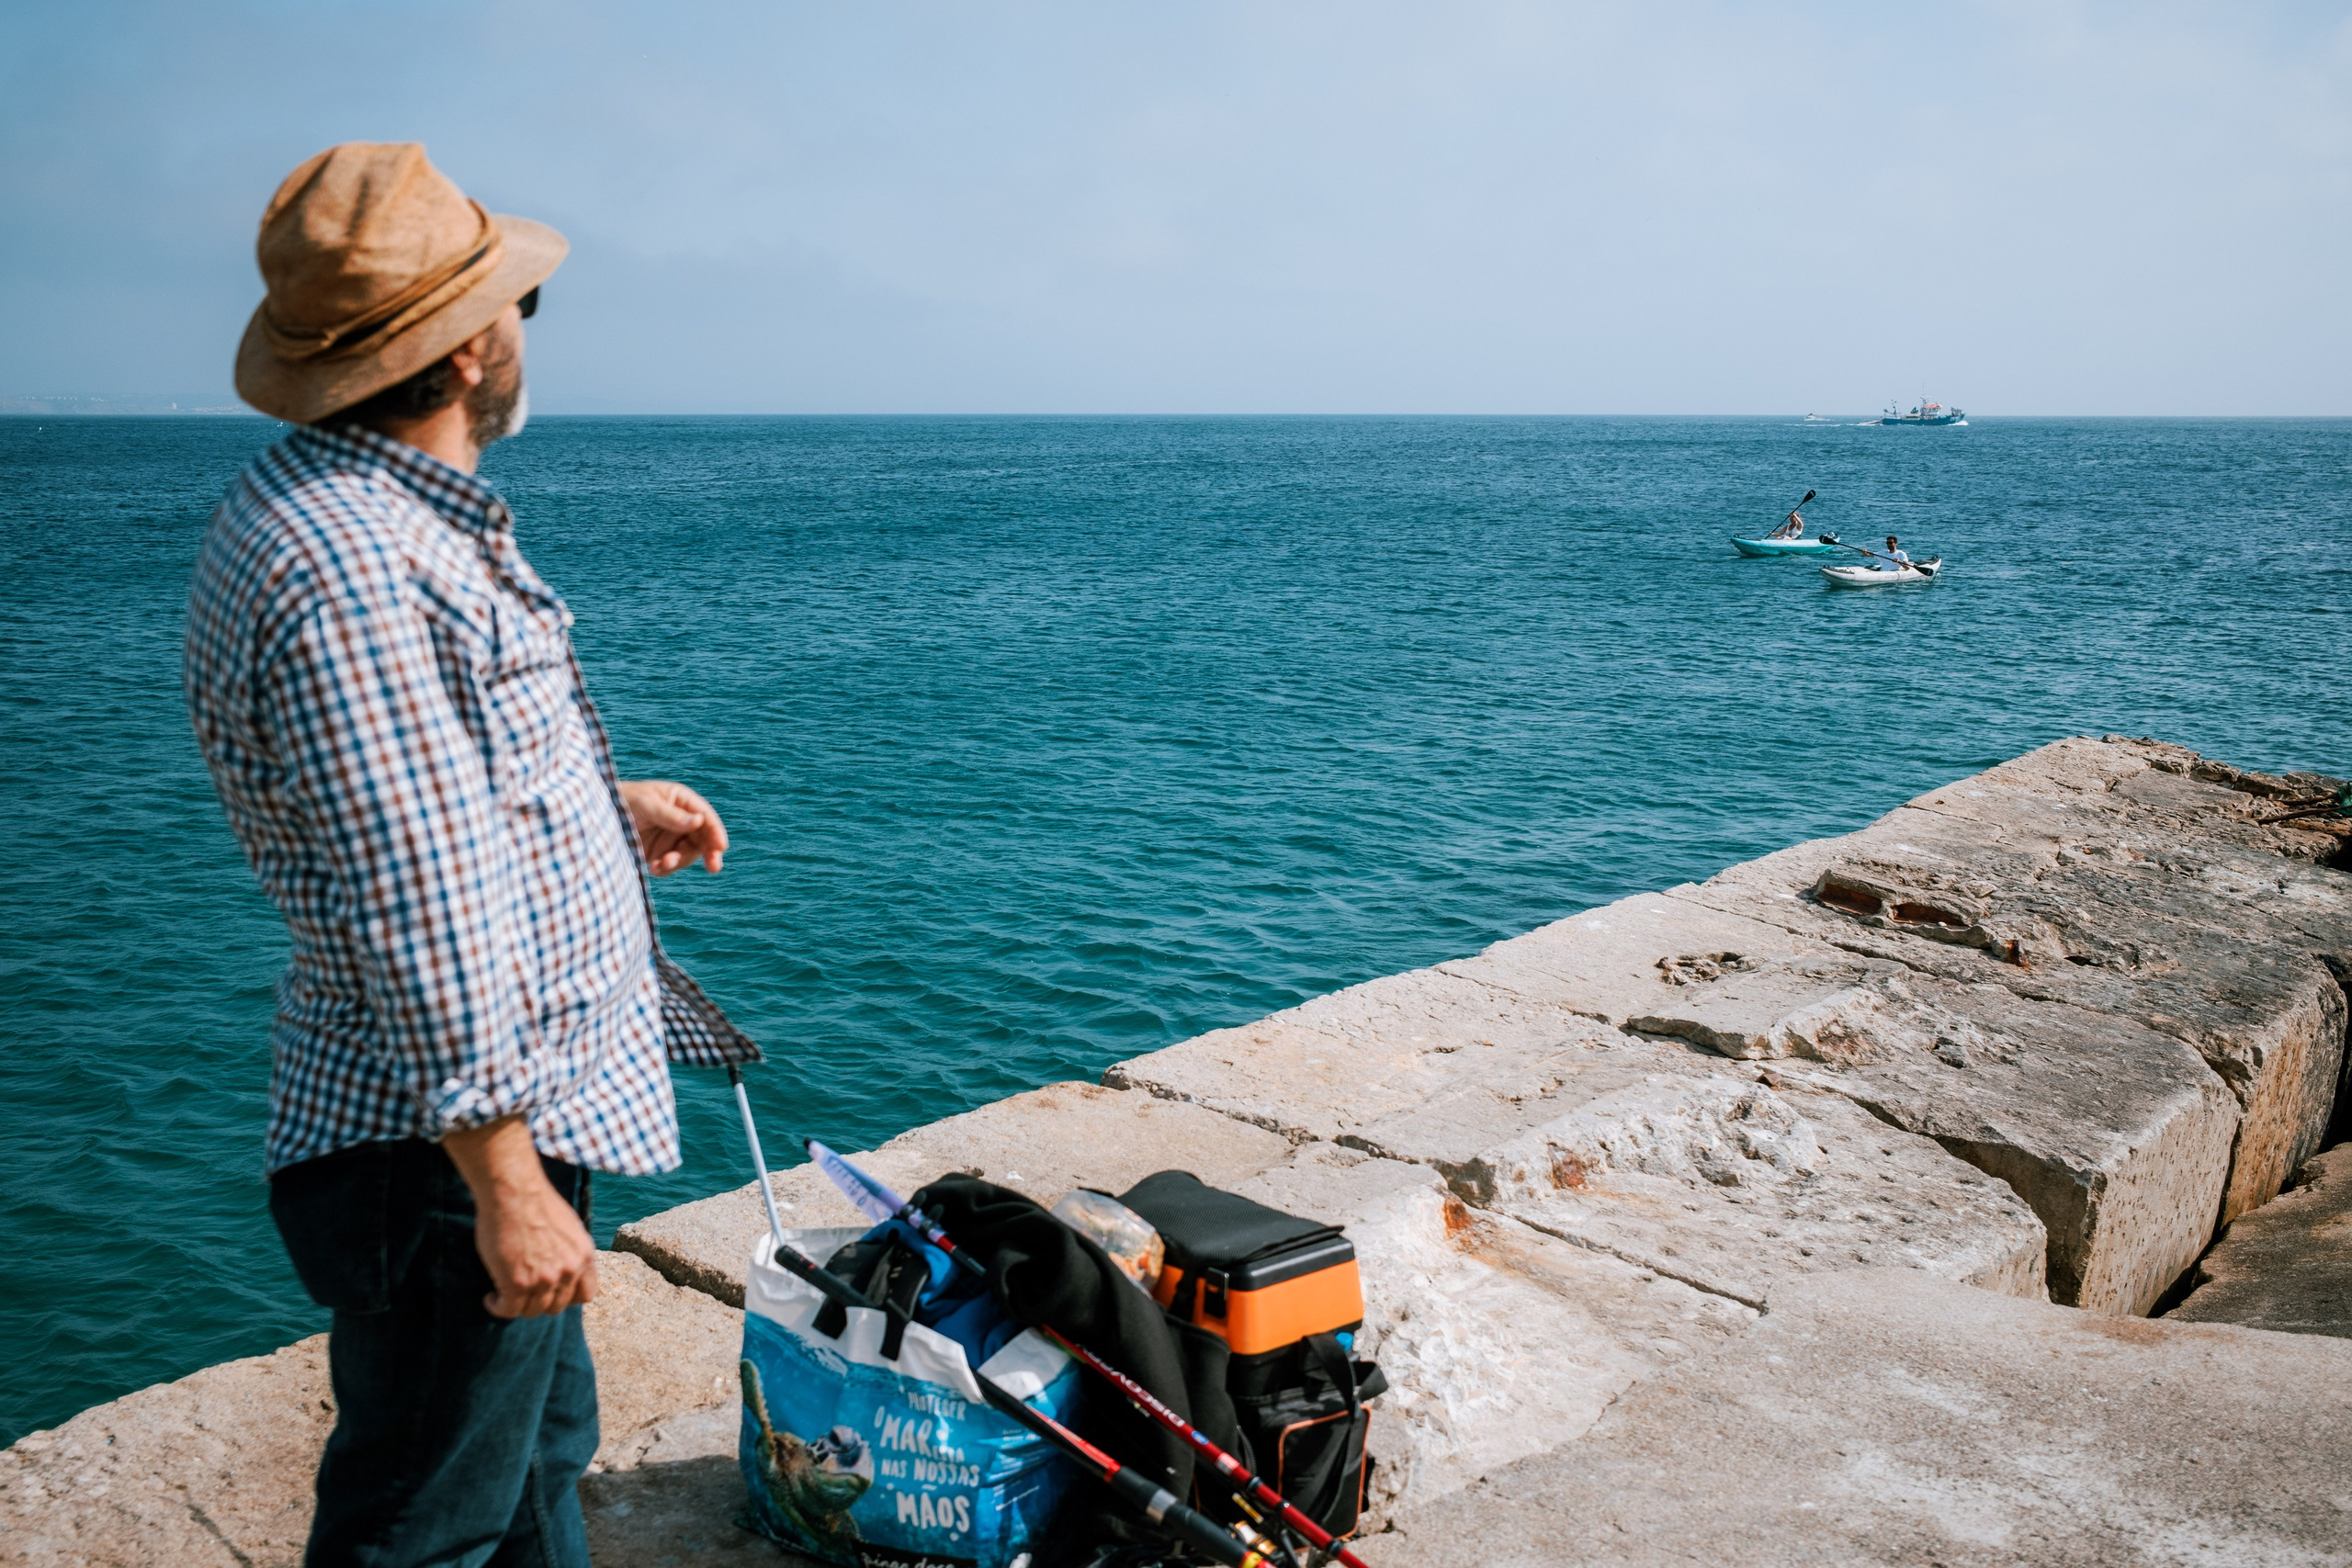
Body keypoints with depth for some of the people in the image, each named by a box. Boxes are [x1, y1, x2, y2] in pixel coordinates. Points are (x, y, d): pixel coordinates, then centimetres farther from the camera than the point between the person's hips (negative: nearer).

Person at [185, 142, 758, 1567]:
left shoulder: (373, 507, 10)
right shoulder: (344, 570, -26)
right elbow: (413, 909, -28)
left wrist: (607, 802, 27)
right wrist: (504, 1182, -25)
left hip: (531, 1099, 11)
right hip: (446, 1145, -11)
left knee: (541, 1452, 25)